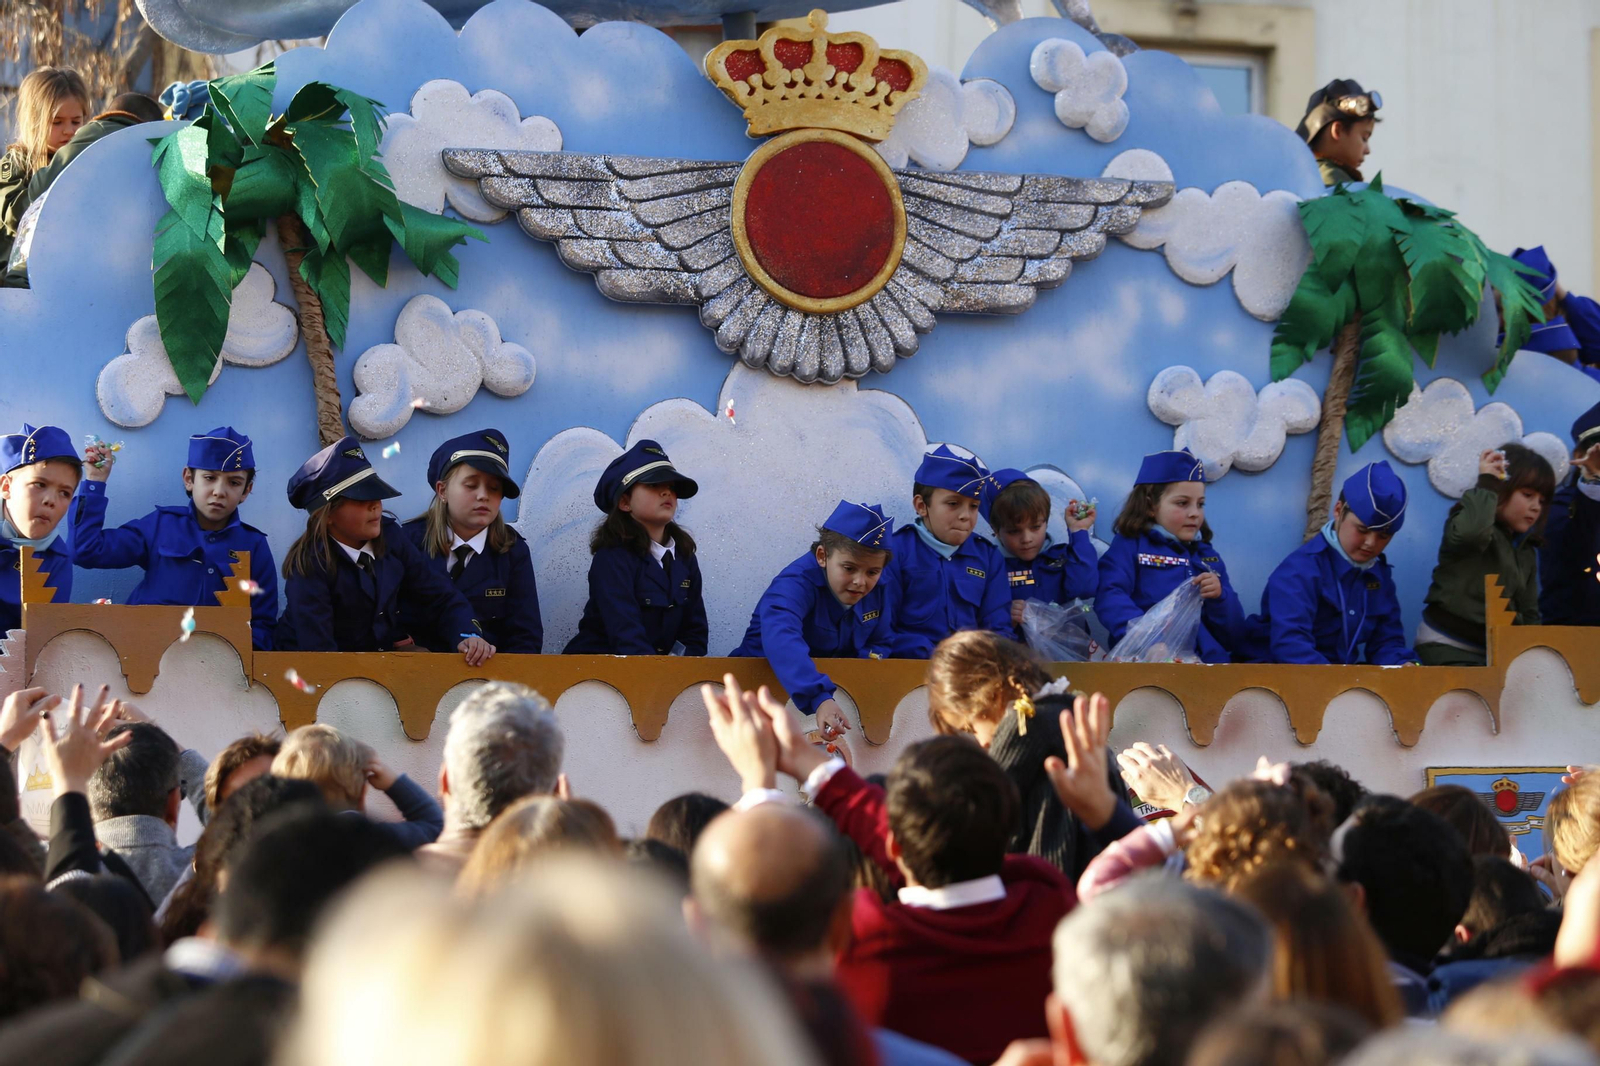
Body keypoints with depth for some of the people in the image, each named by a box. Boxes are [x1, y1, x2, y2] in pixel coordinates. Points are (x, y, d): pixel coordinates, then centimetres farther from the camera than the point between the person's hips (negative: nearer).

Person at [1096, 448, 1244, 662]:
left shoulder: (1208, 556, 24)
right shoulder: (1130, 545, 11)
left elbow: (1234, 636, 22)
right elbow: (1109, 597, -9)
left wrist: (1220, 597, 2)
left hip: (1211, 662, 4)